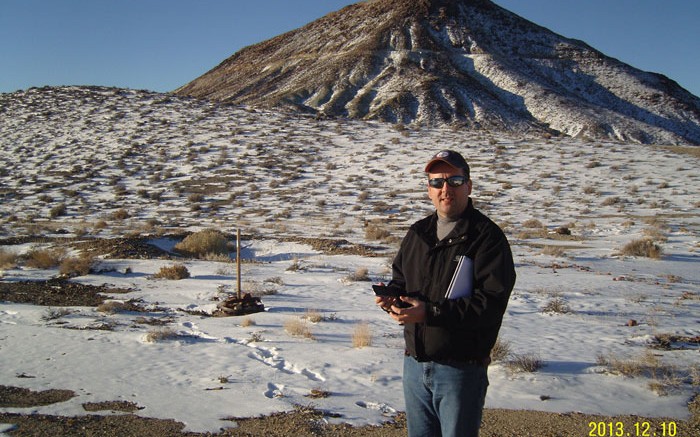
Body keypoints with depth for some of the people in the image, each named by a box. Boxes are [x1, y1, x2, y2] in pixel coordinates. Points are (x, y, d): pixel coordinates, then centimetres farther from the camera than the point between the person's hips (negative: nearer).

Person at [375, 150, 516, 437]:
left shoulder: (487, 237, -12)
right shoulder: (418, 233, 9)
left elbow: (491, 303, -21)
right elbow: (400, 280, 20)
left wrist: (430, 313, -26)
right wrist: (391, 296, -4)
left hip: (461, 368, -6)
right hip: (415, 363, 6)